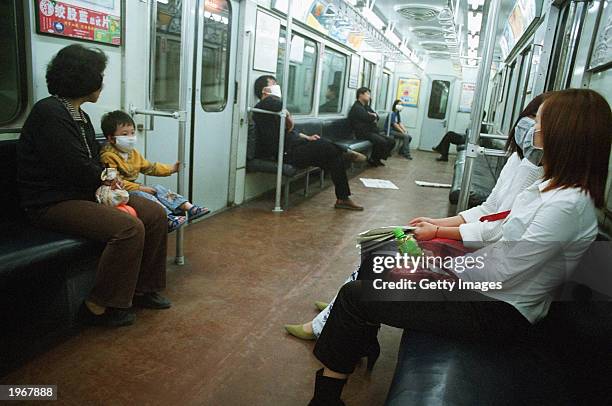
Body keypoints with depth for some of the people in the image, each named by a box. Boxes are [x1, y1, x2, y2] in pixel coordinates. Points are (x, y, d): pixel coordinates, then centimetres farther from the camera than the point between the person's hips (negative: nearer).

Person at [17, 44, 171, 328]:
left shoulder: (79, 115, 14)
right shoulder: (49, 113, -17)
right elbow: (75, 168, -22)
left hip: (87, 192, 10)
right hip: (53, 202, -9)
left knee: (155, 214, -4)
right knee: (129, 227, -29)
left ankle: (143, 289, 7)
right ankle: (98, 308, -13)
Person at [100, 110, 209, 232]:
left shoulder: (133, 153, 14)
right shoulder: (108, 156, -15)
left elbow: (149, 167, 21)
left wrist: (170, 169, 13)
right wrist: (139, 188, -24)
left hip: (134, 187, 8)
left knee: (158, 189, -7)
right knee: (142, 195, -31)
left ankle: (189, 208, -20)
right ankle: (168, 218, -48)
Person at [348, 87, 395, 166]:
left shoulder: (366, 106, 21)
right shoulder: (357, 107, -10)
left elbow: (376, 117, 14)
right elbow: (369, 118, -20)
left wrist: (373, 116, -9)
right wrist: (374, 116, 3)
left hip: (373, 131, 10)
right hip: (363, 133, -10)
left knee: (391, 141, 1)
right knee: (382, 142, -29)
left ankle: (377, 159, 10)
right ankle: (372, 160, -8)